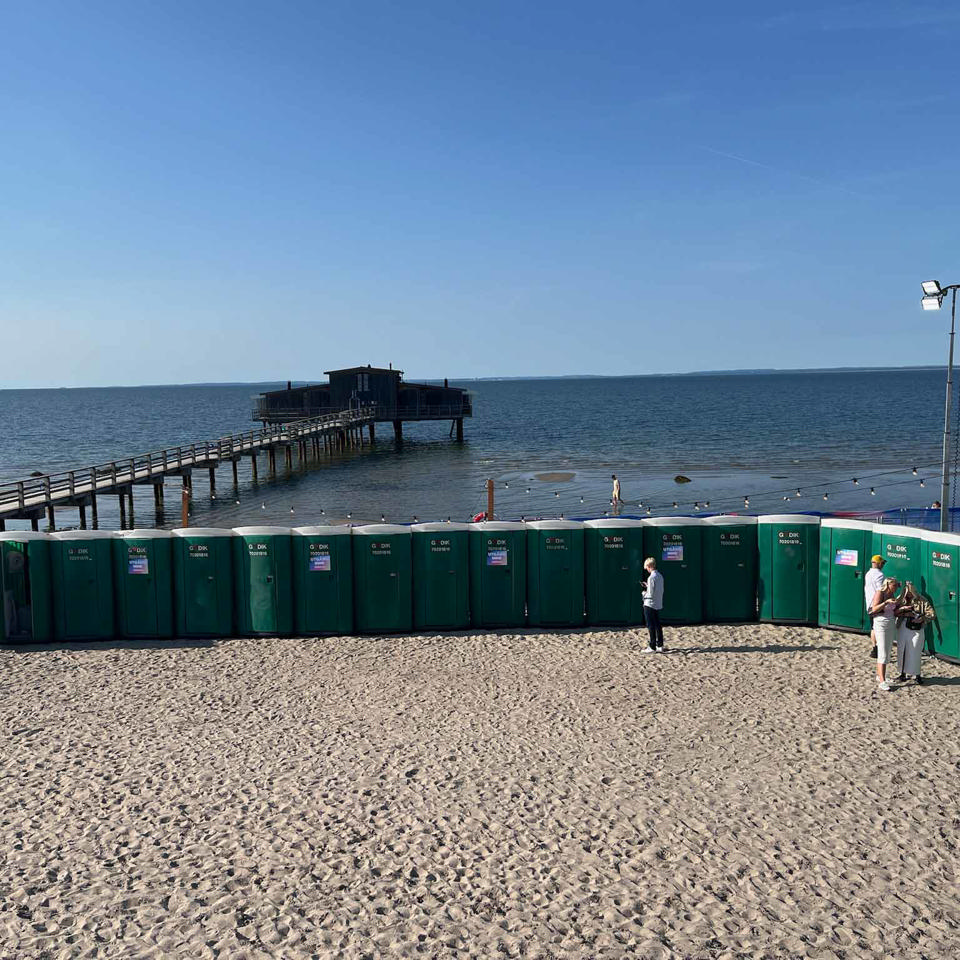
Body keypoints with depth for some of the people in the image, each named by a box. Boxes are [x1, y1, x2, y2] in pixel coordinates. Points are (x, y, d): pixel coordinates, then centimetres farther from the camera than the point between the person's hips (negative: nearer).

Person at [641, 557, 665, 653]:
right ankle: (660, 646, 21)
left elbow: (650, 594, -21)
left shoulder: (651, 577, -20)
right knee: (658, 625, 16)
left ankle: (652, 647, 2)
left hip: (650, 604, -8)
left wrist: (644, 593, -1)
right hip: (658, 604, 8)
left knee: (651, 626, -1)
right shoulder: (660, 576, 6)